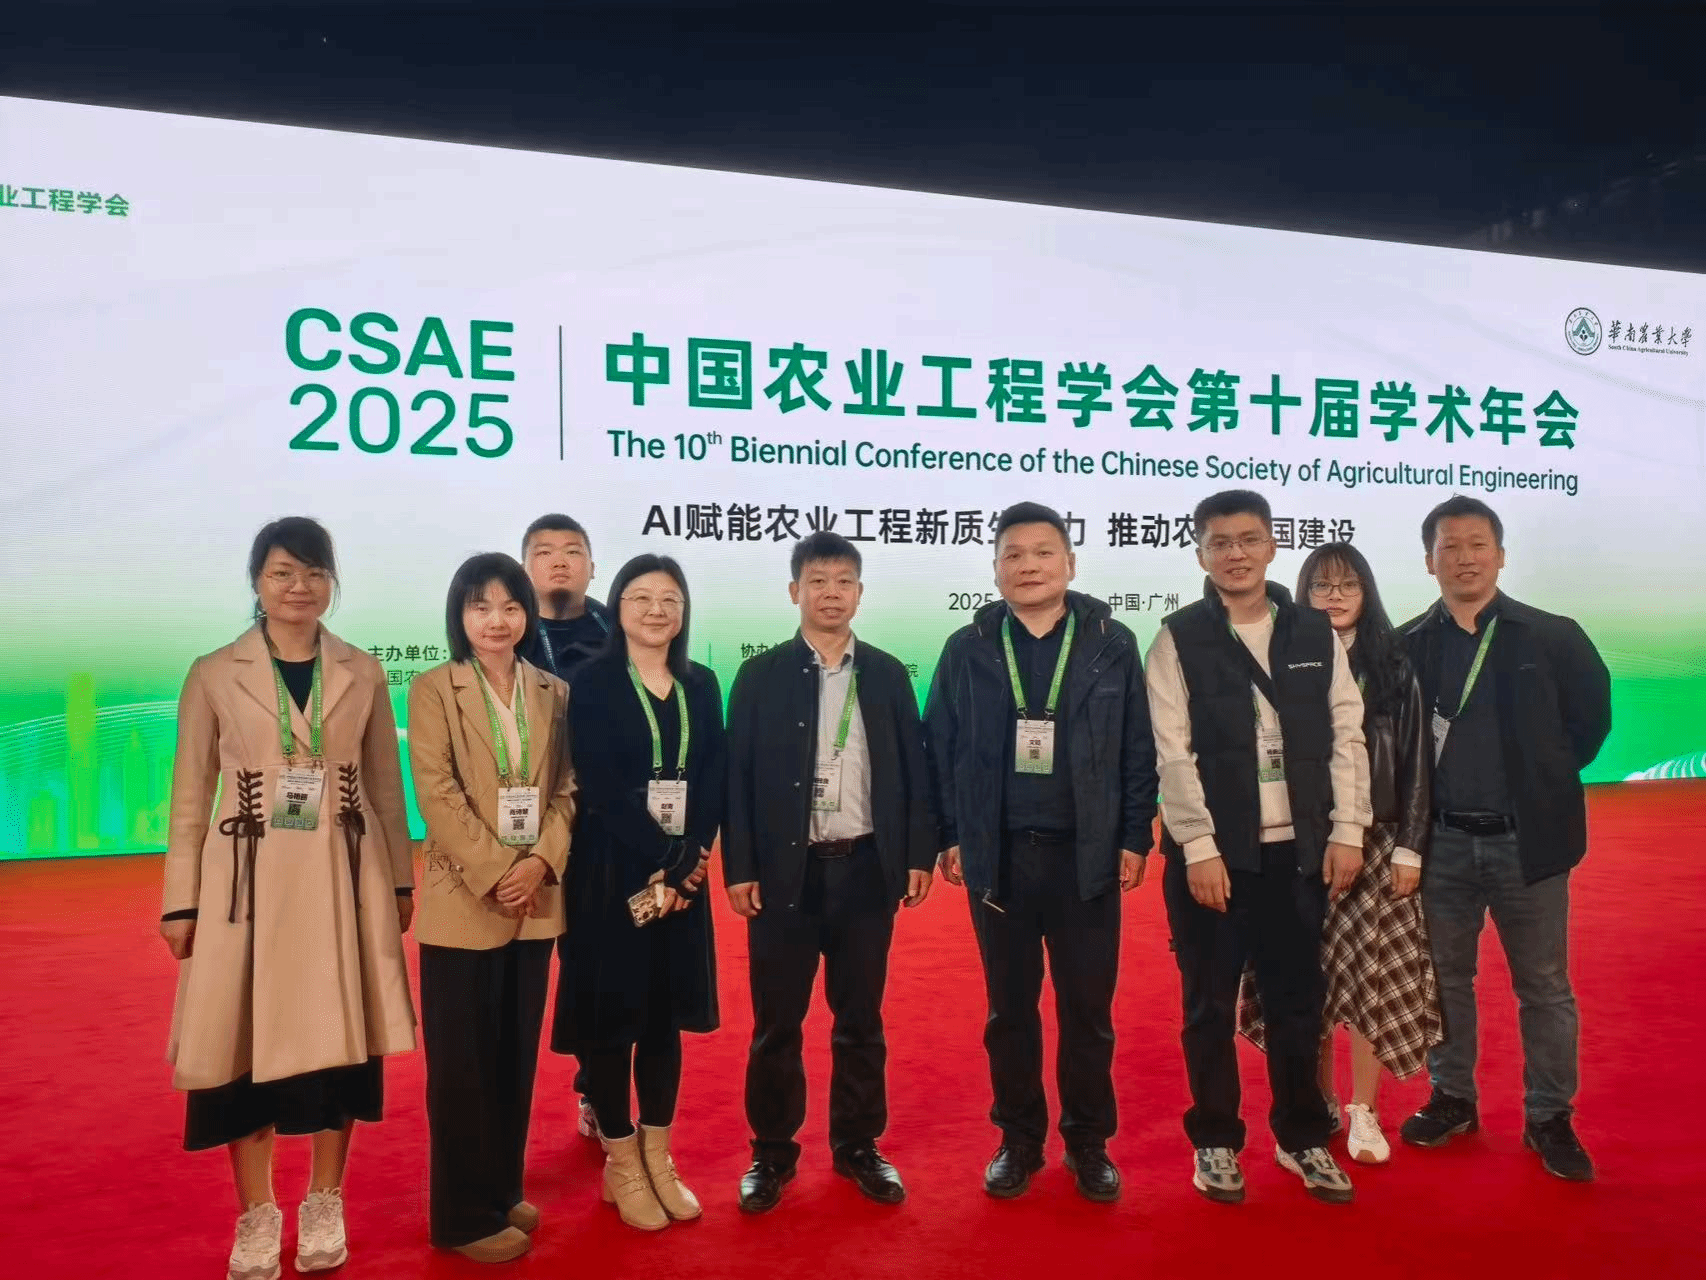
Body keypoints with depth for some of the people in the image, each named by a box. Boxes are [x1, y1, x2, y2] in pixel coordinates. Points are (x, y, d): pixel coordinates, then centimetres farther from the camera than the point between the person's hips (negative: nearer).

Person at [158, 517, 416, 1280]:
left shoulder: (363, 674, 5)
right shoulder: (213, 674, 1)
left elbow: (386, 786, 8)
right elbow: (191, 796, 3)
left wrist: (400, 881, 6)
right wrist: (180, 901, -1)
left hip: (343, 880, 1)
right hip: (246, 881, -1)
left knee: (338, 1039, 7)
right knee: (250, 1041, 4)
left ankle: (325, 1205, 24)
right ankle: (256, 1214, 22)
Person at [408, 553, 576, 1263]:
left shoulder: (554, 692, 7)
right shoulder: (432, 689, -3)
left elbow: (567, 789, 4)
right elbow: (437, 794, -11)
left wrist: (541, 862, -12)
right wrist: (495, 873, -17)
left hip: (537, 901, 4)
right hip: (464, 901, -4)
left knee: (517, 1056, 14)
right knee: (463, 1064, 5)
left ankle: (504, 1191, 29)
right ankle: (465, 1215, 17)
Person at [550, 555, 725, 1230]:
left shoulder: (701, 685, 8)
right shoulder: (593, 682, -4)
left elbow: (715, 781, 2)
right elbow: (601, 784, -13)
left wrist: (685, 863, -10)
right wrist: (658, 858, -17)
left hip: (683, 875, 4)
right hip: (614, 872, -4)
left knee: (666, 1015, 12)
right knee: (613, 1015, 5)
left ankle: (658, 1159, 25)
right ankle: (621, 1166, 21)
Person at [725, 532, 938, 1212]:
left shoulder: (888, 674, 5)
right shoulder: (760, 675, 0)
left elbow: (913, 770, 7)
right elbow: (738, 777, -2)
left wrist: (920, 854, 1)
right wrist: (739, 868, -7)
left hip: (867, 868, 2)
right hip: (786, 870, -1)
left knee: (861, 1018, 12)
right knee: (777, 1021, 8)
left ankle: (858, 1145, 27)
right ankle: (772, 1152, 24)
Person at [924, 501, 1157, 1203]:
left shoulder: (1112, 644, 0)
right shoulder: (967, 649, 2)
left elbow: (1137, 749, 1)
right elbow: (941, 749, 3)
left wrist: (1135, 838, -2)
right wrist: (949, 837, -1)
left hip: (1087, 856, 0)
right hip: (998, 857, 1)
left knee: (1088, 1008, 10)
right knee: (1009, 1008, 12)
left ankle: (1089, 1144, 27)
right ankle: (1019, 1140, 27)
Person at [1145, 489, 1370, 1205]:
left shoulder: (1315, 634, 7)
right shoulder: (1179, 639, -3)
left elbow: (1347, 736, 7)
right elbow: (1173, 753, -8)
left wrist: (1346, 832, 0)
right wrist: (1200, 848, -12)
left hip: (1298, 850, 3)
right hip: (1211, 853, -2)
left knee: (1298, 1000, 11)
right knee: (1210, 1005, 7)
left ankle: (1302, 1137, 28)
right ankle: (1216, 1141, 23)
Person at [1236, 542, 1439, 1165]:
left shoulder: (1393, 668, 4)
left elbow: (1415, 760, 4)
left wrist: (1410, 848, -1)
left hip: (1375, 843, 0)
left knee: (1372, 975, 2)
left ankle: (1363, 1111, 15)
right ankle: (1318, 1104, 19)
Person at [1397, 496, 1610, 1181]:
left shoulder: (1552, 637, -3)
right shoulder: (1407, 646, 0)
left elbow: (1591, 718, 5)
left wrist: (1547, 780, 3)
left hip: (1528, 841, -1)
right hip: (1443, 842, 1)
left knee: (1544, 988, 8)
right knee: (1445, 979, 12)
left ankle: (1550, 1118, 22)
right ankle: (1452, 1099, 28)